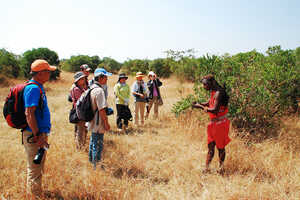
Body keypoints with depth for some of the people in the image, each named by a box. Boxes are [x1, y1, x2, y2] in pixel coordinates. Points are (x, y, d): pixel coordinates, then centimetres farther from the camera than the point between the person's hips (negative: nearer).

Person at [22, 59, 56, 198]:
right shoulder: (33, 88, -19)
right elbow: (29, 114, -25)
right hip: (35, 136, -10)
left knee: (38, 168, 22)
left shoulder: (39, 87, 13)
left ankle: (36, 194, 37)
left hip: (40, 134, 10)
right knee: (35, 170, 0)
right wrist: (38, 136, -24)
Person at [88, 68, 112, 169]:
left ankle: (91, 162, 39)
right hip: (98, 123, -10)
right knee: (98, 145, 1)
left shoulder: (92, 88, 8)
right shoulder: (99, 90, -23)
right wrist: (106, 123, -17)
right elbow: (101, 109, -24)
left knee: (93, 142, 23)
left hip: (92, 122, 10)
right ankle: (96, 167, 11)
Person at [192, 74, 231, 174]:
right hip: (213, 123, 9)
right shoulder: (213, 92, 9)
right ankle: (206, 168, 18)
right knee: (210, 146, 11)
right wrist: (198, 104, 0)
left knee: (220, 147, 4)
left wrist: (201, 106, -17)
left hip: (220, 123, -9)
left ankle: (221, 168, 18)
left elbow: (215, 110, -26)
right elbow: (208, 103, 19)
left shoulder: (218, 93, -20)